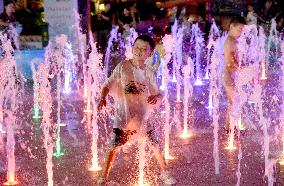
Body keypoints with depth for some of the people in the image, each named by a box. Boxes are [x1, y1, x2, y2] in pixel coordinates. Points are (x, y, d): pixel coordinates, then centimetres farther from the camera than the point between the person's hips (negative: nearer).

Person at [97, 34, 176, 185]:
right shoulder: (122, 67, -6)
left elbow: (158, 93, 7)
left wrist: (156, 96, -17)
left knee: (155, 146, 6)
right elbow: (107, 85, -5)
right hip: (124, 115, -2)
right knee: (115, 147, -3)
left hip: (143, 115, 2)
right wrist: (102, 98, -24)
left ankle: (164, 173, 27)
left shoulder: (148, 73, 2)